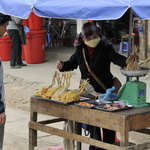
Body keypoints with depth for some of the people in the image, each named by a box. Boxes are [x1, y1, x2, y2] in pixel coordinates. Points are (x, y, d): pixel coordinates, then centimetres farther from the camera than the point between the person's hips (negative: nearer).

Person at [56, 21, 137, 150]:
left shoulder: (106, 48, -10)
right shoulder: (81, 50, 3)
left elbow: (115, 57, -26)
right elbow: (72, 63, 17)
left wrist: (126, 61, -47)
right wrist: (62, 65, -3)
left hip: (104, 90, -4)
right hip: (87, 92, 5)